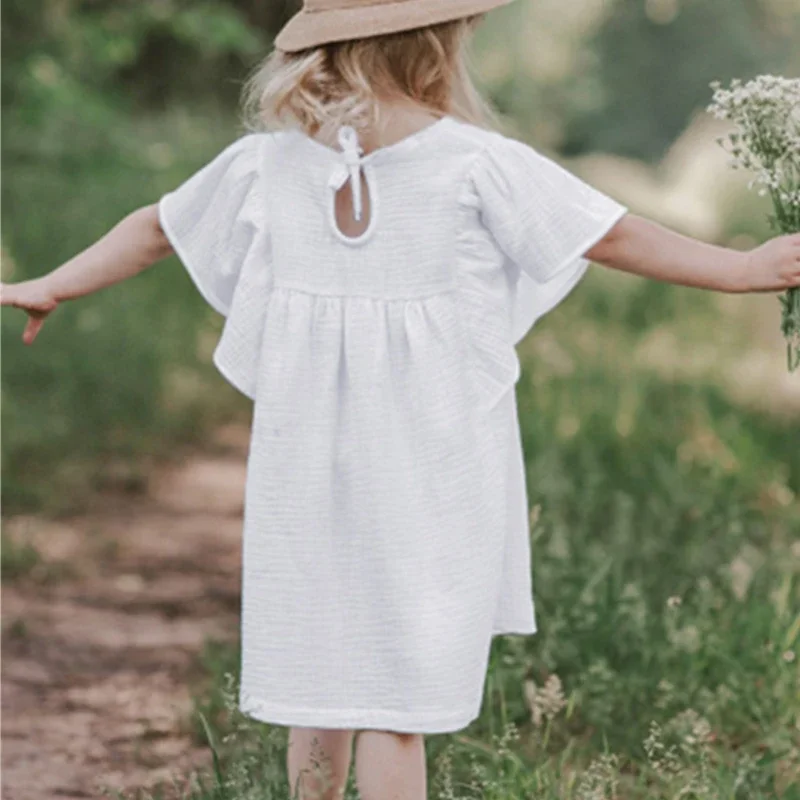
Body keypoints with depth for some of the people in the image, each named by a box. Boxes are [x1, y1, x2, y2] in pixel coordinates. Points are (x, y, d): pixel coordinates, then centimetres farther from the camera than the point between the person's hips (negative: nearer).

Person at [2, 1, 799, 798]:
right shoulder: (477, 164, -9)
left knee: (318, 676, 15)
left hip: (307, 465, 4)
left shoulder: (268, 163, 2)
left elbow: (155, 230, 14)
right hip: (433, 472, -4)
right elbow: (614, 235, -5)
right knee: (399, 701, -1)